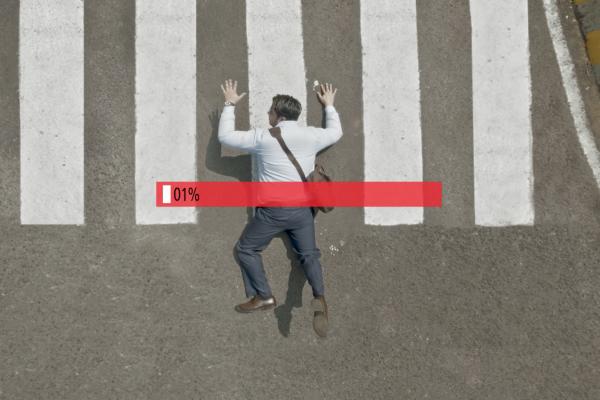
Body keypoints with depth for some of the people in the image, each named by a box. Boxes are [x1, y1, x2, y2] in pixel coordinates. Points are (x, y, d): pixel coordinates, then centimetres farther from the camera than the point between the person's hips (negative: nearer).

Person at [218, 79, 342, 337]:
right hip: (302, 207, 4)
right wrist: (329, 106, 35)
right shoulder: (311, 136, 1)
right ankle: (319, 298, -7)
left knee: (246, 249, 14)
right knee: (309, 254, 15)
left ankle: (264, 297, 10)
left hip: (273, 209, -4)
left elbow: (225, 136, -2)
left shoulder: (263, 138, -11)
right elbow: (335, 133, 22)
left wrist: (229, 105, 9)